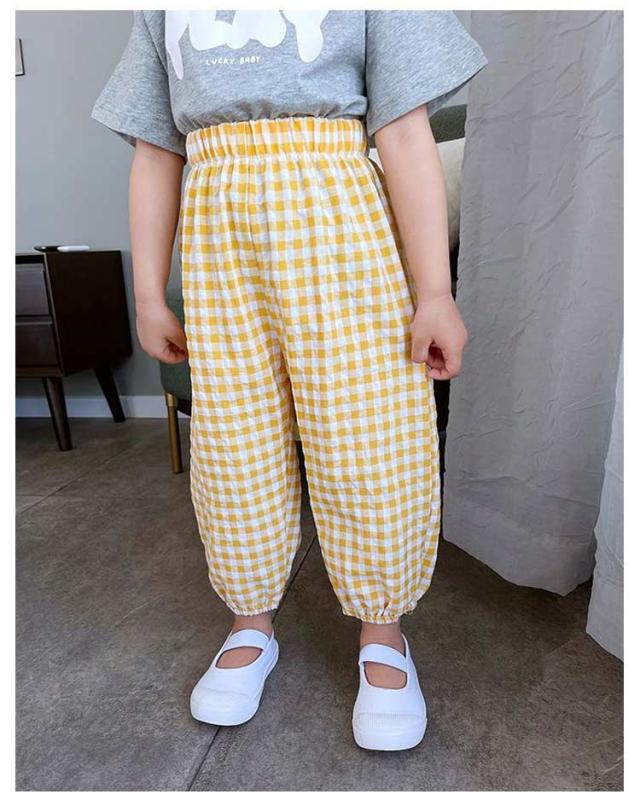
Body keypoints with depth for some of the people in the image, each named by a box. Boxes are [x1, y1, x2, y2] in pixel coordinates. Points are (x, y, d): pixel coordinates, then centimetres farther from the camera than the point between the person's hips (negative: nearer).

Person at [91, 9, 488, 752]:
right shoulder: (160, 16, 25)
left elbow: (406, 135, 1)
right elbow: (154, 159, 17)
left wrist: (434, 292, -10)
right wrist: (149, 295, 10)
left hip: (337, 222, -2)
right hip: (215, 230, 3)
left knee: (365, 439, -3)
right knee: (233, 443, 3)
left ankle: (382, 634, 18)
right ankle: (251, 627, 23)